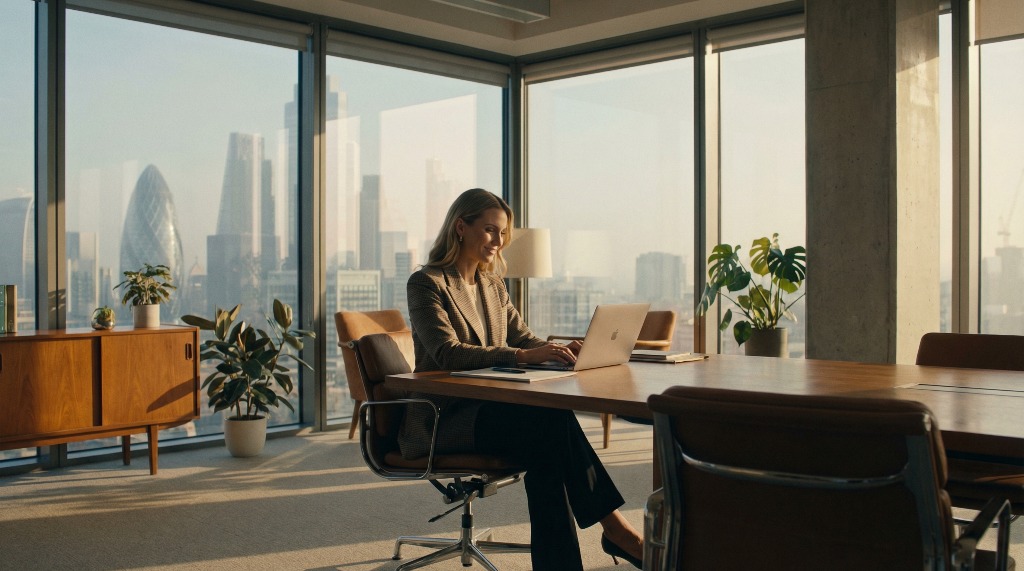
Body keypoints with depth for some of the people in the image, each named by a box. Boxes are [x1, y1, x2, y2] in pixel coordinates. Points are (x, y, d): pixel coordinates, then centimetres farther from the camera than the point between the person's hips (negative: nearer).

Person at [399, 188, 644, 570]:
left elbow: (522, 338, 14)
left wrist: (556, 350, -10)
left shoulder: (492, 284, 18)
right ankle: (612, 525, -20)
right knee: (551, 419, -29)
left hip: (487, 408, 7)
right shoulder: (426, 283, -6)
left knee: (549, 433, -28)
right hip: (443, 418, -6)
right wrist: (521, 356, -32)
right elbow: (448, 353, -21)